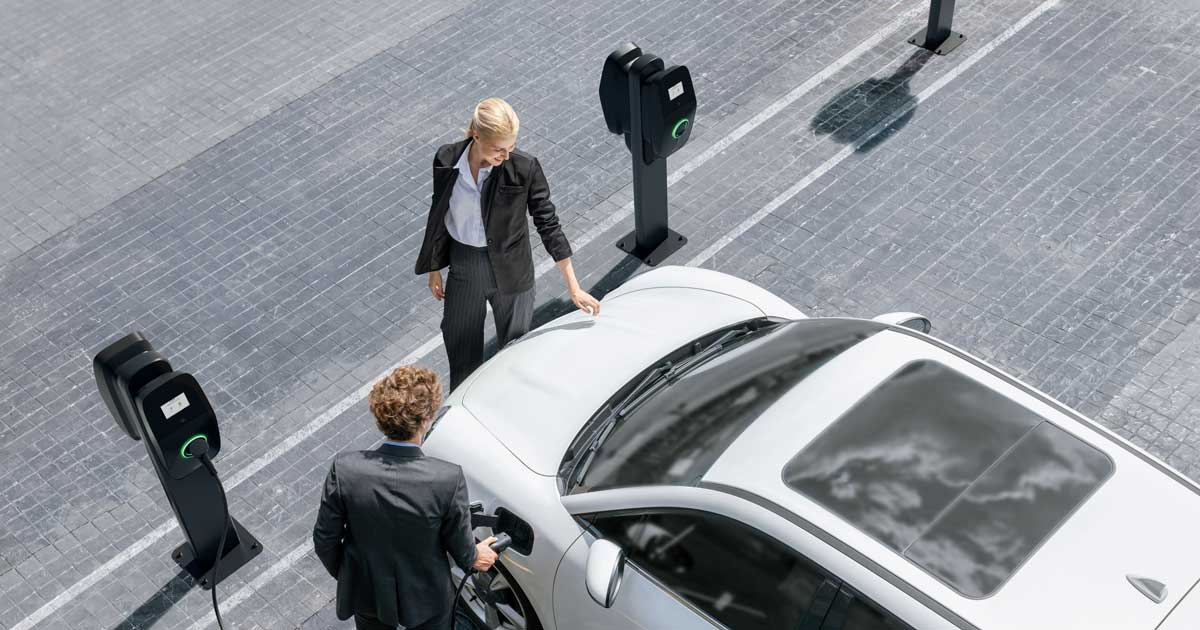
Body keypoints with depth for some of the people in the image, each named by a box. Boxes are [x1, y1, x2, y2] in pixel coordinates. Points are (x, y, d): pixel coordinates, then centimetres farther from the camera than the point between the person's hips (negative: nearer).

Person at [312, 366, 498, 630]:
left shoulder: (344, 469, -27)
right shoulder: (449, 479, -32)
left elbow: (325, 540, -13)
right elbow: (460, 546, -15)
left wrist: (342, 573, 9)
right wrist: (474, 558, 9)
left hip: (366, 594, 2)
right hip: (427, 597, -2)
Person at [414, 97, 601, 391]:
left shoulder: (525, 168, -22)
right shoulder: (446, 161, -16)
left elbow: (548, 224, -16)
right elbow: (438, 214, 0)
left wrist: (574, 287, -16)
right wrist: (434, 269, 9)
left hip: (511, 271, -2)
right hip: (464, 268, 2)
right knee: (460, 346, 18)